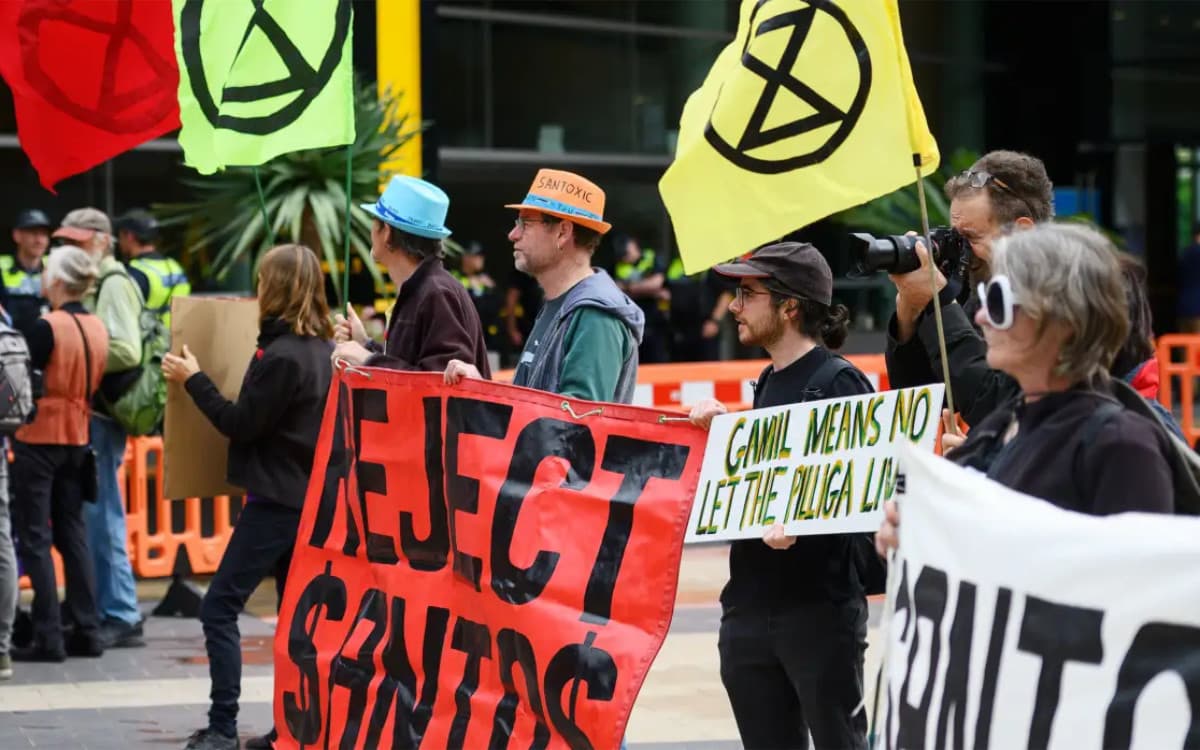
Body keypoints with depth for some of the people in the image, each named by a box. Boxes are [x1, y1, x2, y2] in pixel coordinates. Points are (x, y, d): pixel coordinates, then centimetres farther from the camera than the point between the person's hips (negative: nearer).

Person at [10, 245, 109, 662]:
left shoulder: (47, 327, -17)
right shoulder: (98, 329, 3)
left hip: (38, 439, -6)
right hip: (77, 439, 6)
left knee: (34, 539, 0)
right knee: (73, 535, 14)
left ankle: (48, 638, -3)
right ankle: (87, 632, 13)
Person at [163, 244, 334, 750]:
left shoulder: (280, 356, -18)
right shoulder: (324, 351, 8)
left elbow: (241, 424, -13)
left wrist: (193, 381, -6)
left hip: (276, 499, -9)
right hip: (311, 495, 9)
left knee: (219, 607, -4)